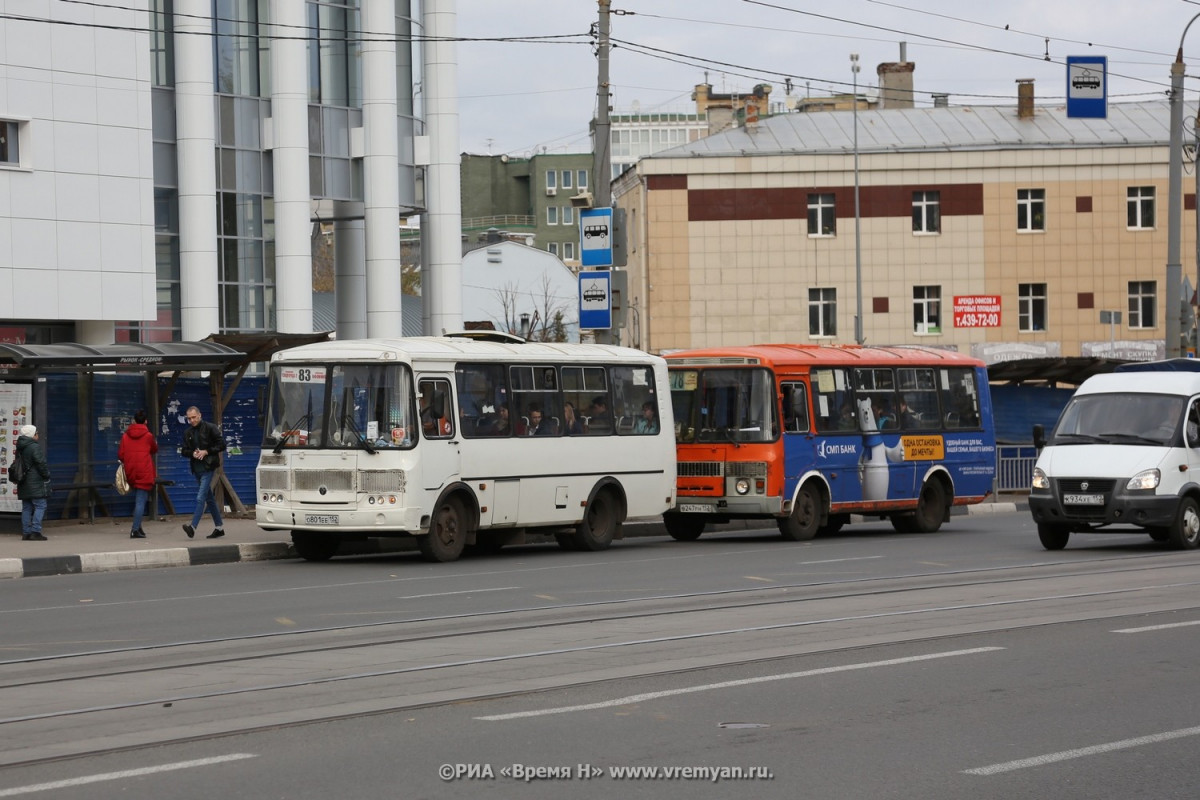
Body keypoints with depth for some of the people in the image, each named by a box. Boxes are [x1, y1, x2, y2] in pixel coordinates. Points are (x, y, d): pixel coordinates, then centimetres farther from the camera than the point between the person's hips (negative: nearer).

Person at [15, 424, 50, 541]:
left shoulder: (20, 448, 13)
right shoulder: (35, 447, -13)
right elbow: (41, 464, -16)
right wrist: (47, 475, -3)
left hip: (24, 484, 8)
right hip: (36, 482, -8)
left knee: (26, 508, 10)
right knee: (40, 506, -5)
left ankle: (26, 533, 8)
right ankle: (35, 532, -13)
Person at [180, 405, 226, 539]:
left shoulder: (210, 428, -6)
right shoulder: (188, 433, 11)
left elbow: (221, 444, -7)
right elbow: (183, 450, 12)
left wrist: (206, 452, -15)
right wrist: (192, 453, -9)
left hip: (208, 468, -7)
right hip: (196, 470, 7)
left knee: (200, 498, -15)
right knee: (209, 499, 12)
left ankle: (193, 527, -22)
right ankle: (219, 527, 19)